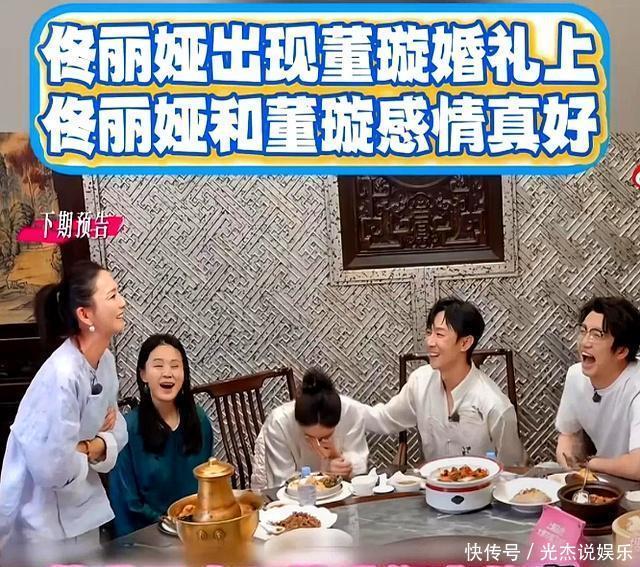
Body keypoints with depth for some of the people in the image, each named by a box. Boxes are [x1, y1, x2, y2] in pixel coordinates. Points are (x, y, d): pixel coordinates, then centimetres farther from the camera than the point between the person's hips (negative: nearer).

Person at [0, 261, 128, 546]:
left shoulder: (105, 360, -4)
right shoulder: (62, 375, -30)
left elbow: (116, 429, 5)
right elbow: (53, 468, -31)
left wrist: (93, 446, -15)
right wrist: (90, 453, -12)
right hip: (42, 515, -8)